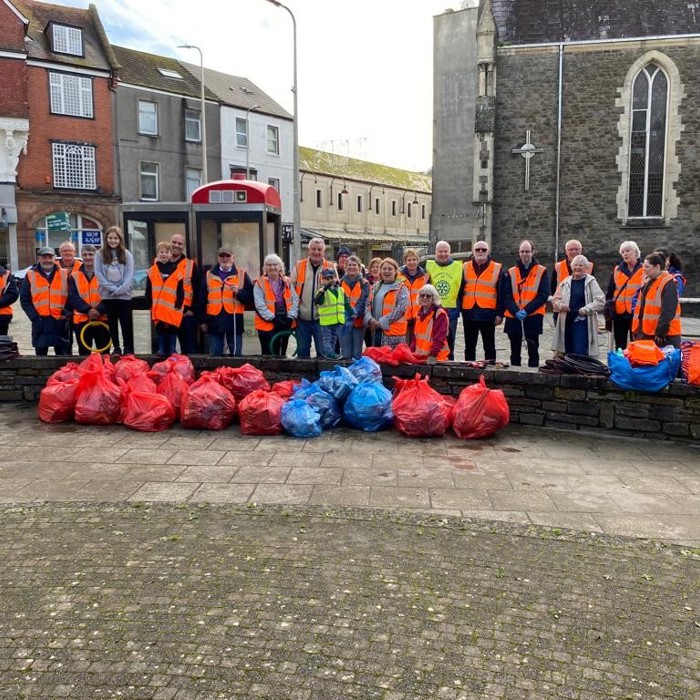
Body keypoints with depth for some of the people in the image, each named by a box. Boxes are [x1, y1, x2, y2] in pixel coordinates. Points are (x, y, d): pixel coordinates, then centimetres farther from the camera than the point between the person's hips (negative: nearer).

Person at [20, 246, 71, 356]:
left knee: (63, 355, 3)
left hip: (60, 322, 0)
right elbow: (24, 299, 4)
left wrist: (65, 314, -6)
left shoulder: (64, 274, 6)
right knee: (40, 353, 9)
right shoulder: (30, 275, 6)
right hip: (40, 322, 1)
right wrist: (34, 317, -6)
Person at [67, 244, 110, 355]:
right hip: (81, 320, 2)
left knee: (104, 353, 3)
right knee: (84, 353, 9)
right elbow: (73, 297, 0)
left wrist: (99, 310, -19)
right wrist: (88, 309, -15)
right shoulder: (74, 276, 9)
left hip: (102, 319, -2)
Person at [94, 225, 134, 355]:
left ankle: (129, 348, 7)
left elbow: (130, 274, -3)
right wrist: (112, 288, -11)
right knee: (112, 322, 8)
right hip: (108, 295, 1)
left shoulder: (126, 254, 3)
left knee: (126, 322, -2)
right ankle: (116, 348, 17)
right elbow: (98, 274, -3)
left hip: (124, 295, -1)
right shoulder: (100, 254, 3)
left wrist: (120, 289, -13)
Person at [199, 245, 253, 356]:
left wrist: (239, 292, -17)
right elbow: (202, 299, 11)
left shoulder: (241, 274, 6)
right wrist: (203, 320, 7)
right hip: (214, 321, 2)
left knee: (236, 354, 4)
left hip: (234, 320, -2)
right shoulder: (209, 274, 11)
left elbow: (250, 297, 1)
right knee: (215, 354, 8)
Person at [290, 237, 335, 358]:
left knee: (323, 352, 3)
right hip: (302, 318, 2)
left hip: (321, 318, -2)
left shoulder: (331, 267, 1)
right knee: (302, 352, 12)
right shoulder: (299, 266, 5)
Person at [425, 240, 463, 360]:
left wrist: (458, 309, -1)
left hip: (451, 311, -1)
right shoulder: (429, 266, 5)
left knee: (449, 344, 7)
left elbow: (461, 290, 4)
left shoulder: (458, 267, 1)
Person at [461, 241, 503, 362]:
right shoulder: (465, 267, 9)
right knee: (469, 347, 11)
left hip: (488, 313, -3)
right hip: (469, 313, 3)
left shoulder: (497, 268, 2)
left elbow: (501, 293, 0)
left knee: (489, 347, 5)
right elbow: (460, 290, 10)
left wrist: (499, 313, -5)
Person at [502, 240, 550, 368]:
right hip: (513, 317, 3)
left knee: (533, 351, 2)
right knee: (515, 352, 10)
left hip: (533, 316, -3)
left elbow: (543, 295, -5)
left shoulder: (541, 271, 3)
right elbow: (506, 296, 2)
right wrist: (515, 311, -14)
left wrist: (526, 310, -15)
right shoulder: (511, 272, 10)